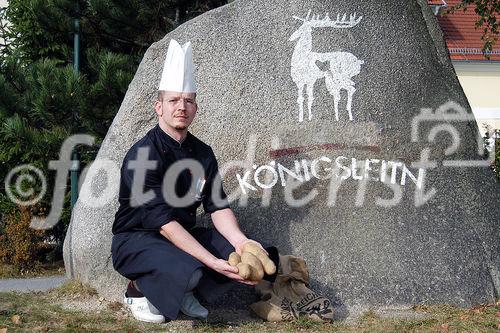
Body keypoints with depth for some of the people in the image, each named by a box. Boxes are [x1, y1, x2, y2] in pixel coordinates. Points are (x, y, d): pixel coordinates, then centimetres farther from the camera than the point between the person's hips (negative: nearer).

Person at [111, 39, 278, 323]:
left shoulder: (203, 153, 3)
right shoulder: (142, 156, -19)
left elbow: (218, 206, 0)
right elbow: (162, 220, -26)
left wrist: (240, 242, -22)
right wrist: (212, 262, -33)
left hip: (185, 235, 7)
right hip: (136, 239, -7)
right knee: (186, 270, -36)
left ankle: (183, 291, 6)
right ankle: (138, 288, -4)